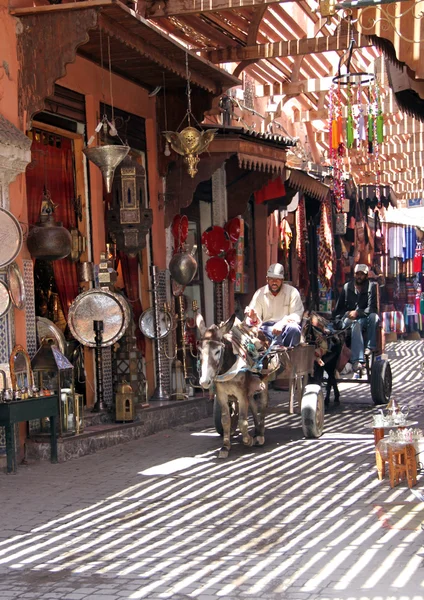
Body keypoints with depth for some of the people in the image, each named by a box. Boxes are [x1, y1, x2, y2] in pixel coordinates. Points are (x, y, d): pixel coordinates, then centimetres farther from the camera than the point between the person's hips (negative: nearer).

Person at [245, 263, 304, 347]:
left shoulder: (292, 292, 3)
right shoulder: (259, 294, 8)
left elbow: (297, 316, -7)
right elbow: (257, 322, 5)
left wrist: (282, 323, -25)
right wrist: (253, 317, -21)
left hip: (286, 326, 0)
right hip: (267, 327, 0)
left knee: (293, 328, -36)